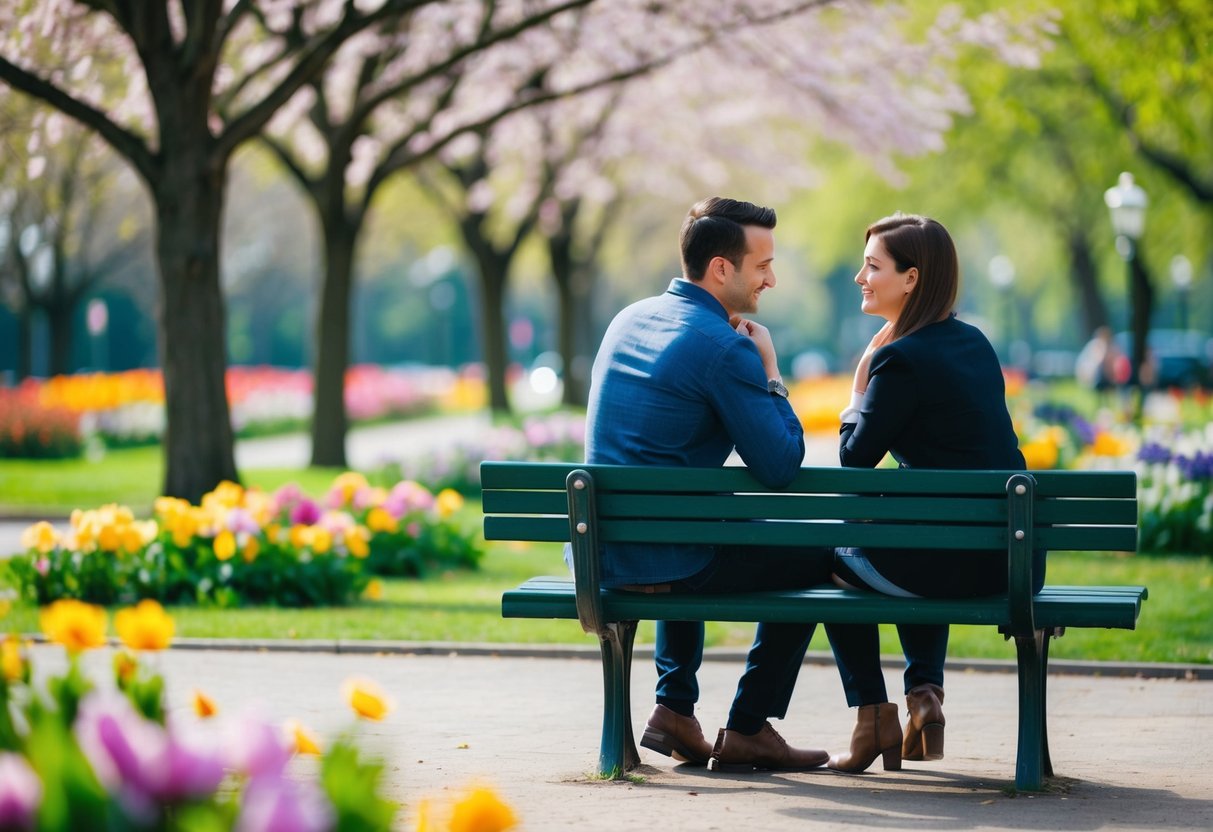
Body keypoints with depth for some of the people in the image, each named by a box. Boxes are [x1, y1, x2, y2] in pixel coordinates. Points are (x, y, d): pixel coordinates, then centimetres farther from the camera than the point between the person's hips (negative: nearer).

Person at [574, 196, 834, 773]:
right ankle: (747, 730, 14)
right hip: (663, 563, -8)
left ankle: (675, 709, 32)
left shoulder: (629, 319, 11)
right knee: (812, 558, 12)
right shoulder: (726, 347, -16)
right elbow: (782, 469, -14)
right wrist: (771, 374, -2)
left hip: (597, 554, 8)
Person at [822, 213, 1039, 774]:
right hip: (1017, 562, 8)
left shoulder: (900, 359, -13)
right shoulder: (974, 343, 12)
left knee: (834, 558, 22)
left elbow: (855, 460, -5)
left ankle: (874, 720, 20)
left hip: (954, 566, -7)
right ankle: (924, 696, 24)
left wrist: (859, 386, 6)